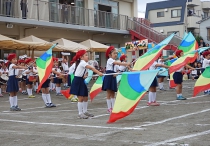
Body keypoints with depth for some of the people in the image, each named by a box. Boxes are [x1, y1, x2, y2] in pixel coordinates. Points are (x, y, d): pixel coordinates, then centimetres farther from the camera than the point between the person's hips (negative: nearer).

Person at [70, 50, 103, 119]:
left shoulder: (82, 63, 13)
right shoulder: (82, 62, -16)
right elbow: (91, 68, -29)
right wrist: (99, 73, -37)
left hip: (81, 81, 10)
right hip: (77, 81, -10)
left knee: (85, 97, 13)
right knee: (80, 98, -8)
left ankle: (85, 111, 24)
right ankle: (80, 114, -2)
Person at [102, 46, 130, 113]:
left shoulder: (114, 61, 17)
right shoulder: (110, 60, -10)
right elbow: (118, 63, -25)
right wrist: (126, 64, -33)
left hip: (113, 78, 9)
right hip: (109, 78, -9)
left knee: (112, 94, 9)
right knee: (109, 94, -3)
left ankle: (113, 107, 12)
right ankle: (109, 108, 1)